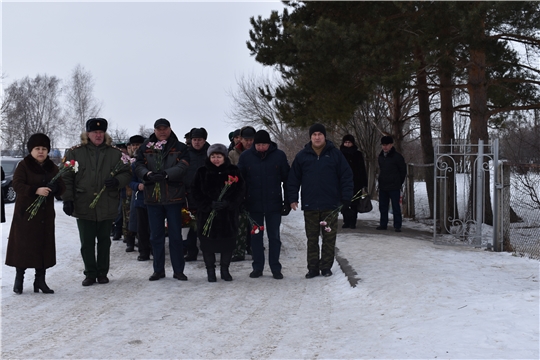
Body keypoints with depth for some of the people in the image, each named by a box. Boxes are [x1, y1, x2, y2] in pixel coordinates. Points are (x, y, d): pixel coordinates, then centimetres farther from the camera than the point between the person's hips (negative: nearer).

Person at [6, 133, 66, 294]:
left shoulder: (53, 168, 11)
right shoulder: (23, 166, -3)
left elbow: (61, 188, 6)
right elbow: (17, 185, -16)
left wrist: (55, 187, -18)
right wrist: (35, 190, -31)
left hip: (46, 214, 4)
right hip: (25, 213, -4)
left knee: (44, 246, 4)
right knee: (23, 245, -1)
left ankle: (40, 280, 12)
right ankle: (19, 279, 12)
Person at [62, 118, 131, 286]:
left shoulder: (115, 153, 6)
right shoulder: (75, 153, 3)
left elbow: (126, 173, 8)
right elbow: (66, 178, 1)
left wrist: (117, 181, -14)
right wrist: (67, 199, -7)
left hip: (107, 207, 1)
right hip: (83, 207, -1)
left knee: (104, 241, 10)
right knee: (87, 243, 4)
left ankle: (102, 273, 22)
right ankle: (90, 273, 16)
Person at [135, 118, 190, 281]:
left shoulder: (180, 147, 2)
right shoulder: (145, 147, 8)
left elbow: (183, 166, -11)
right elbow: (138, 166, 1)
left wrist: (166, 173, -25)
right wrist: (148, 174, -20)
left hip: (173, 196, -2)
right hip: (152, 196, 2)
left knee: (175, 235, 3)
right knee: (156, 236, 9)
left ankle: (178, 270, 12)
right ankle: (158, 270, 19)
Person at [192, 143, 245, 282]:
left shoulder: (233, 171, 3)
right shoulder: (202, 172, 2)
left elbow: (240, 191, 0)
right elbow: (196, 192, 0)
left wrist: (228, 203, -16)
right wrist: (210, 204, -14)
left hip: (229, 214, 0)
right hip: (207, 213, 0)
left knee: (228, 242, 5)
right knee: (208, 242, 3)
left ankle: (224, 269, 22)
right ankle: (210, 270, 17)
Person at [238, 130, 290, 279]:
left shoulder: (279, 155, -3)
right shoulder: (246, 156, -1)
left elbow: (287, 179, 2)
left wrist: (288, 201, 0)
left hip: (274, 204, -1)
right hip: (253, 204, 1)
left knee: (274, 236, 5)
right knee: (256, 236, 8)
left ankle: (275, 268, 13)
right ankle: (257, 267, 17)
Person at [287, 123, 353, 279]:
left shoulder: (335, 154, 1)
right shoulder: (302, 155, 4)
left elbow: (346, 177, 1)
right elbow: (293, 178, 7)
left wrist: (346, 199, -4)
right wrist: (293, 198, 0)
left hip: (330, 205, -1)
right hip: (310, 206, 1)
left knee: (329, 238, 5)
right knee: (312, 239, 6)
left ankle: (326, 267, 14)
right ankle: (312, 268, 13)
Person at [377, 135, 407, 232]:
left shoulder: (397, 156, -8)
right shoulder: (380, 156, 11)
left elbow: (403, 171, -2)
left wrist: (399, 183, 0)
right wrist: (381, 181, 13)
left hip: (394, 187, -6)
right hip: (382, 187, 6)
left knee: (396, 207, -3)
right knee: (382, 206, 10)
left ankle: (397, 226, 1)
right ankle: (383, 224, 19)